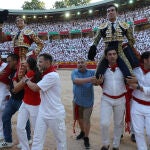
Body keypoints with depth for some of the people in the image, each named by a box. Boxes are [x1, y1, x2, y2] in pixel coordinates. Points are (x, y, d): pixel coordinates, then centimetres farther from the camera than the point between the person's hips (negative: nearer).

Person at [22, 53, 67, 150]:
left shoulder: (52, 76, -21)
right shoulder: (45, 75, 11)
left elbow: (35, 88, -20)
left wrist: (26, 80, -3)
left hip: (55, 114, -8)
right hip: (43, 113, 8)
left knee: (61, 139, 11)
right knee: (37, 140, 9)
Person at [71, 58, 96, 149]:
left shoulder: (92, 72, -7)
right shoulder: (75, 72, -11)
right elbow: (76, 81, -30)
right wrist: (88, 79, -45)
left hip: (88, 101, -2)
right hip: (77, 101, 2)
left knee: (86, 119, 2)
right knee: (79, 118, 19)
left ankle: (86, 138, 21)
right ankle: (82, 132, 45)